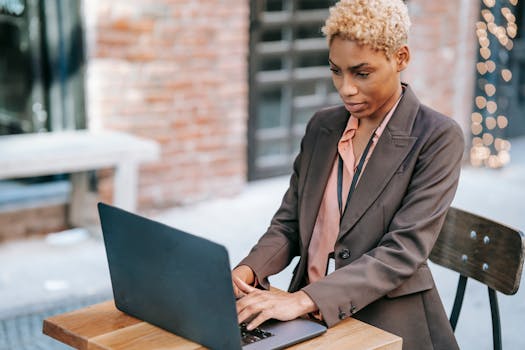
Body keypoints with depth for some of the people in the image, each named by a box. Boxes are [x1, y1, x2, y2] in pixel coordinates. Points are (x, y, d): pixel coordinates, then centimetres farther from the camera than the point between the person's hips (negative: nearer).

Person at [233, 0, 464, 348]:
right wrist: (248, 270, -11)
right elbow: (289, 223, 9)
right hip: (311, 320, 5)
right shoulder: (322, 126, 7)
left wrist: (305, 299, -26)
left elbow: (405, 250, -17)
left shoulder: (438, 138, -9)